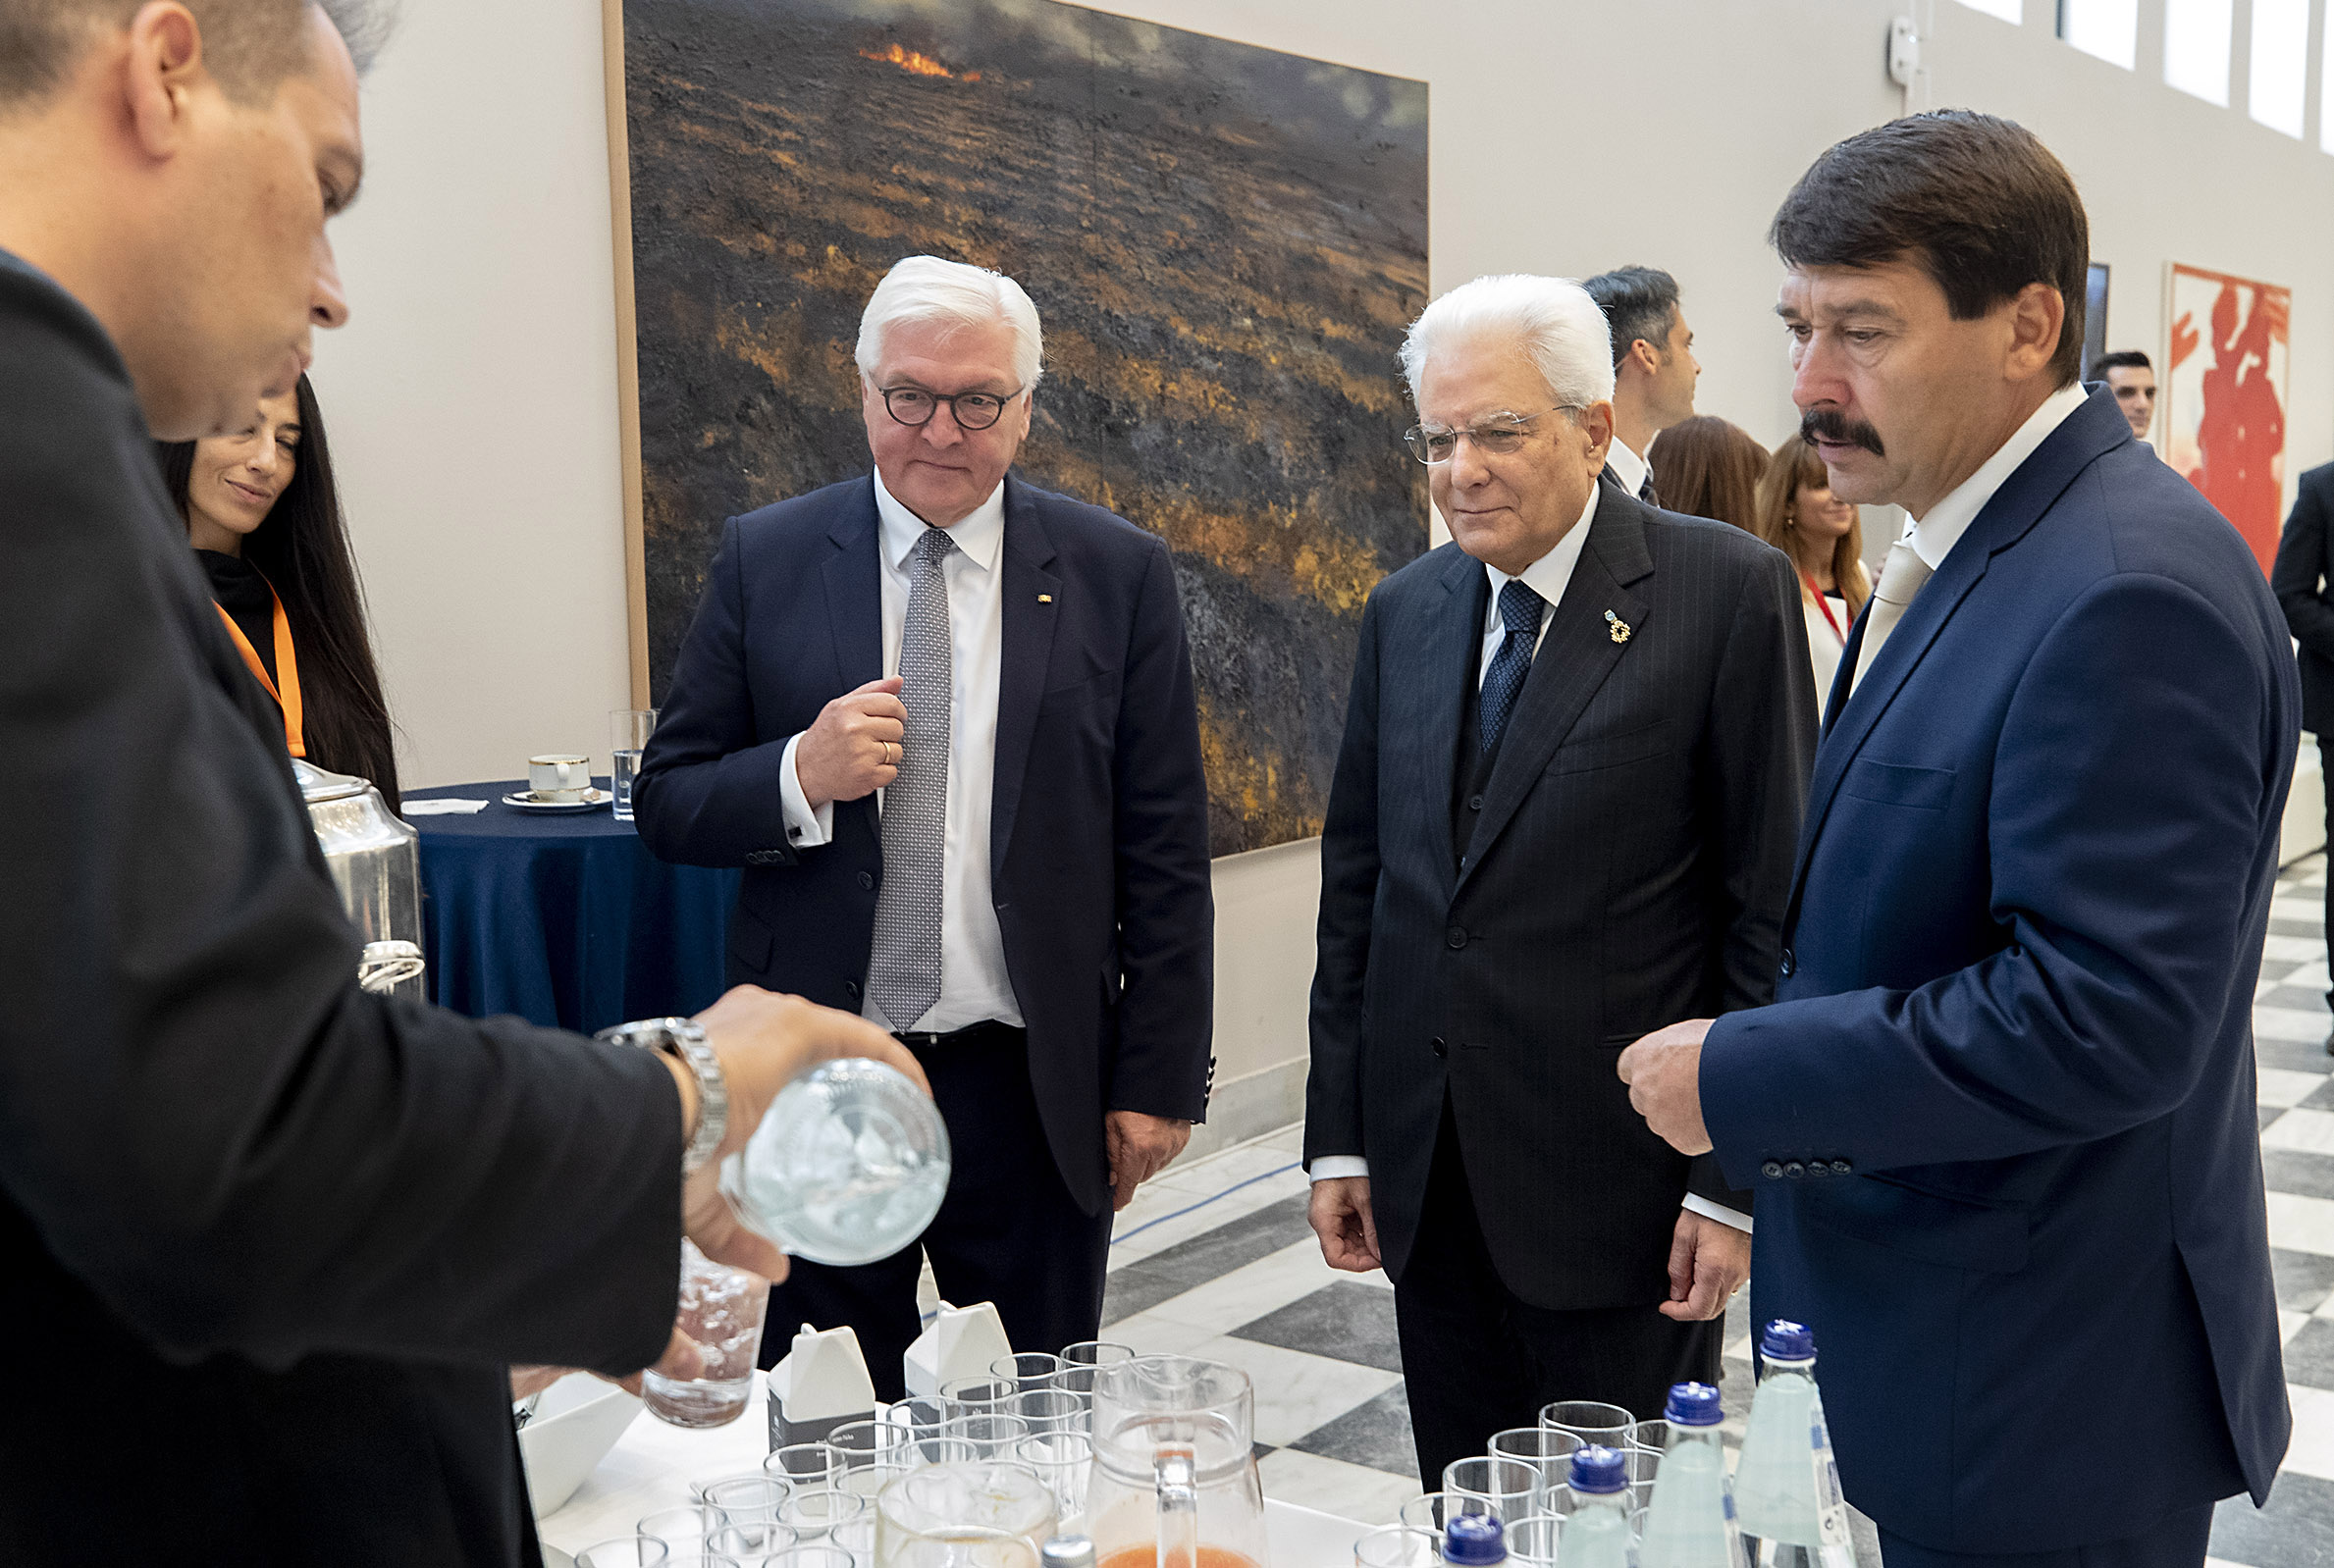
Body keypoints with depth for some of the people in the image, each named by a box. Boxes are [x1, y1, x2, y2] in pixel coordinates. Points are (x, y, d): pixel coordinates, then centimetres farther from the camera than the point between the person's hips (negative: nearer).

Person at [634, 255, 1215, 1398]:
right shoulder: (763, 560, 2)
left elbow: (1163, 857, 1)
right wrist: (800, 777, -16)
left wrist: (1158, 1082, -1)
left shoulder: (1117, 573, 1)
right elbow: (667, 804, 4)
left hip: (1030, 1088, 0)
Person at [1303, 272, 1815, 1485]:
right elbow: (1356, 885, 11)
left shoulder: (1725, 591, -8)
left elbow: (1772, 903, -9)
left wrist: (1736, 1181, -11)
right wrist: (1337, 1137, 9)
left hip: (1618, 1190, -5)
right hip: (1427, 1189, 5)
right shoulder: (1404, 612, 8)